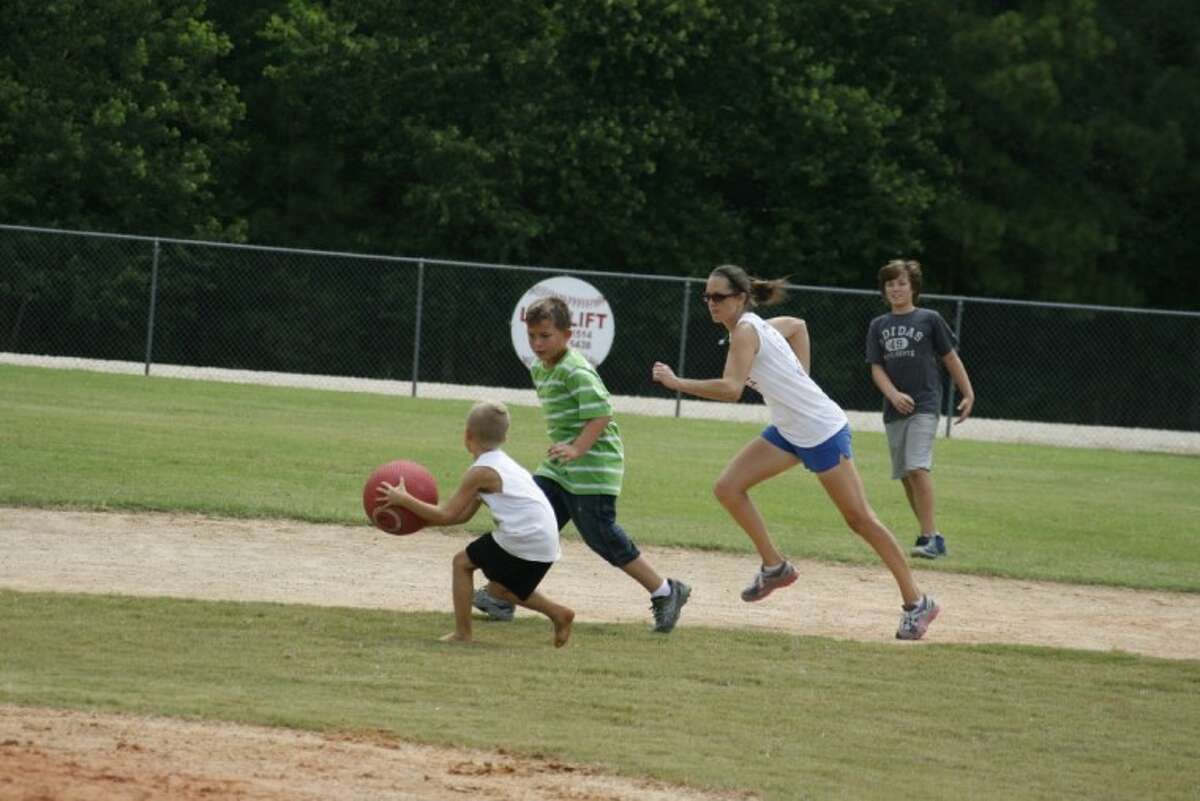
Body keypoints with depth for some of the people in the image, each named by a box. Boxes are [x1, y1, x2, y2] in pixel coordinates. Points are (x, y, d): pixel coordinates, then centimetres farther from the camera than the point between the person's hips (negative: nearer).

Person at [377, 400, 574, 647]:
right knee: (502, 587, 26)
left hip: (522, 541, -9)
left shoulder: (481, 472, -9)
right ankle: (558, 613, 20)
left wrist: (404, 500, -3)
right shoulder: (502, 464, 20)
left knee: (462, 562, 5)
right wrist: (422, 517, 20)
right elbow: (465, 514, 23)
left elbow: (447, 515, -9)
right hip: (546, 541, 9)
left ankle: (462, 634, 6)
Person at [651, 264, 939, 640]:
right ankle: (774, 566, 11)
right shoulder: (761, 326, 8)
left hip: (821, 430, -9)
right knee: (727, 488, -1)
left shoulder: (745, 331, -19)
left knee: (859, 518, -3)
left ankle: (916, 602, 6)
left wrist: (676, 382, -27)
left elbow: (731, 388, -32)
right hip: (789, 432, 9)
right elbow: (798, 324, 29)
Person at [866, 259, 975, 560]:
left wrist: (968, 395, 5)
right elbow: (876, 367, 5)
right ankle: (930, 537, 16)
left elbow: (950, 358, 7)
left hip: (925, 403, -5)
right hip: (894, 408, 5)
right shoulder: (878, 326, 11)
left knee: (917, 467, -21)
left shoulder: (929, 319, 2)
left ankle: (931, 537, -25)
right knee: (905, 475, 7)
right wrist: (894, 395, -13)